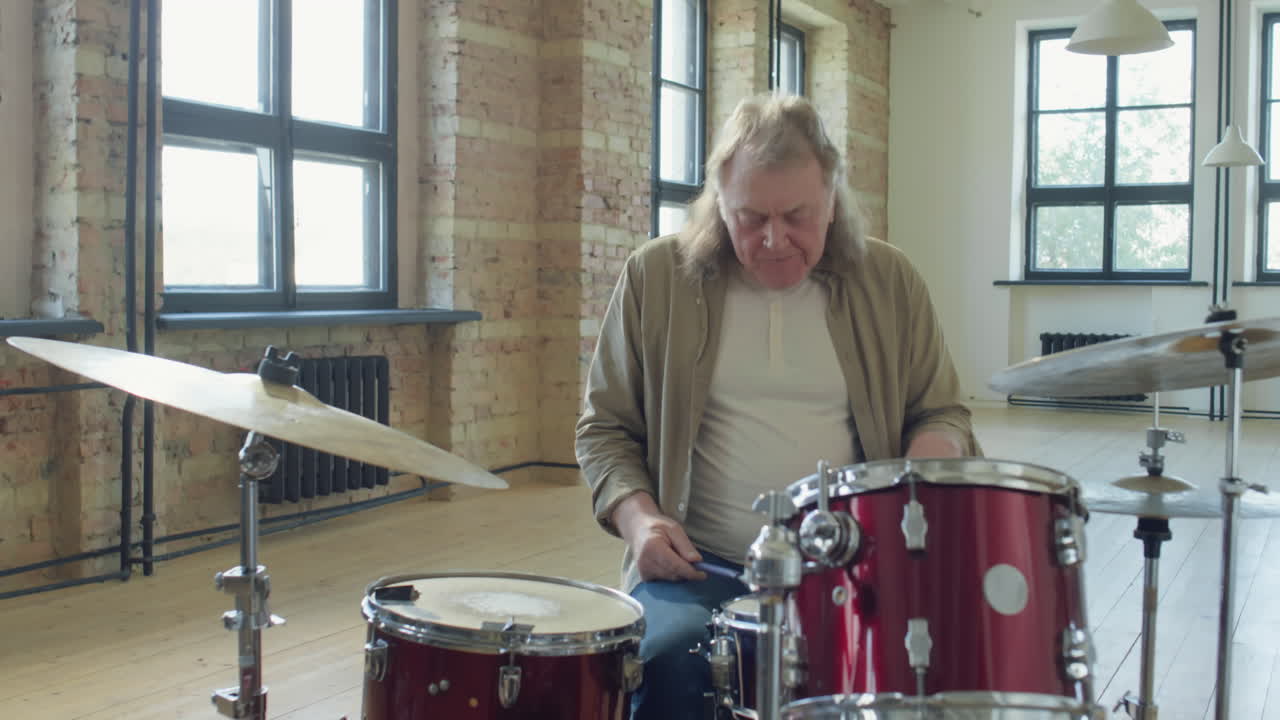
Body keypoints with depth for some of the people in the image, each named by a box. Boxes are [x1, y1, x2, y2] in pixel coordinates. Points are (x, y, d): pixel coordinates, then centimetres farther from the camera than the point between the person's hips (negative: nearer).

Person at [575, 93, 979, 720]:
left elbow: (940, 414, 16)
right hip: (700, 566, -1)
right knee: (666, 658, -32)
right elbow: (604, 428, 10)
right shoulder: (657, 278, 3)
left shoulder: (888, 282, 7)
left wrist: (924, 473, -7)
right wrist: (637, 517, -9)